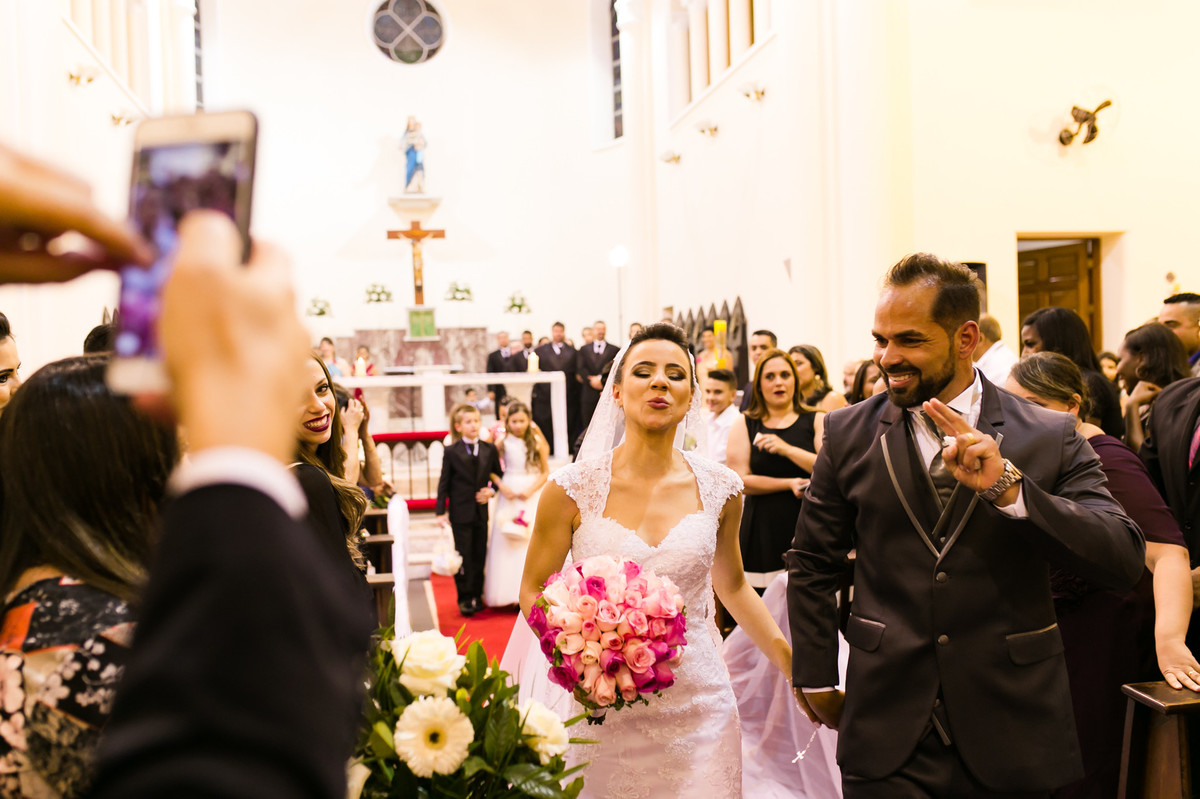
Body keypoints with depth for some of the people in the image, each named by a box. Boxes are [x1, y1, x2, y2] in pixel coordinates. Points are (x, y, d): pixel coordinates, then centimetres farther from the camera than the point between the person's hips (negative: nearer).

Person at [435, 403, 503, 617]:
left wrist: (492, 490, -6)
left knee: (479, 556, 8)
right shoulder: (451, 452, -2)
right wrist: (441, 511, -4)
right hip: (460, 512, -3)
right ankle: (465, 599, 8)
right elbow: (444, 483, 0)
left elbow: (499, 476, 14)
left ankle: (477, 596, 20)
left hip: (481, 511, 3)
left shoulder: (490, 450, 5)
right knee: (463, 556, 0)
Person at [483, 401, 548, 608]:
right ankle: (511, 593, 10)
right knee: (507, 543, 1)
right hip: (509, 494, 1)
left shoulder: (537, 442, -2)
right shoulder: (503, 442, -1)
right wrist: (501, 486, -9)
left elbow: (546, 472, 1)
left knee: (533, 543, -2)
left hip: (533, 496, -1)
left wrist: (531, 490, -11)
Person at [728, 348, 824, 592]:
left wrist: (787, 449, -14)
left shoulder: (817, 421, 8)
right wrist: (789, 483, -8)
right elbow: (741, 480, -1)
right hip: (763, 532, 0)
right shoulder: (743, 425, 9)